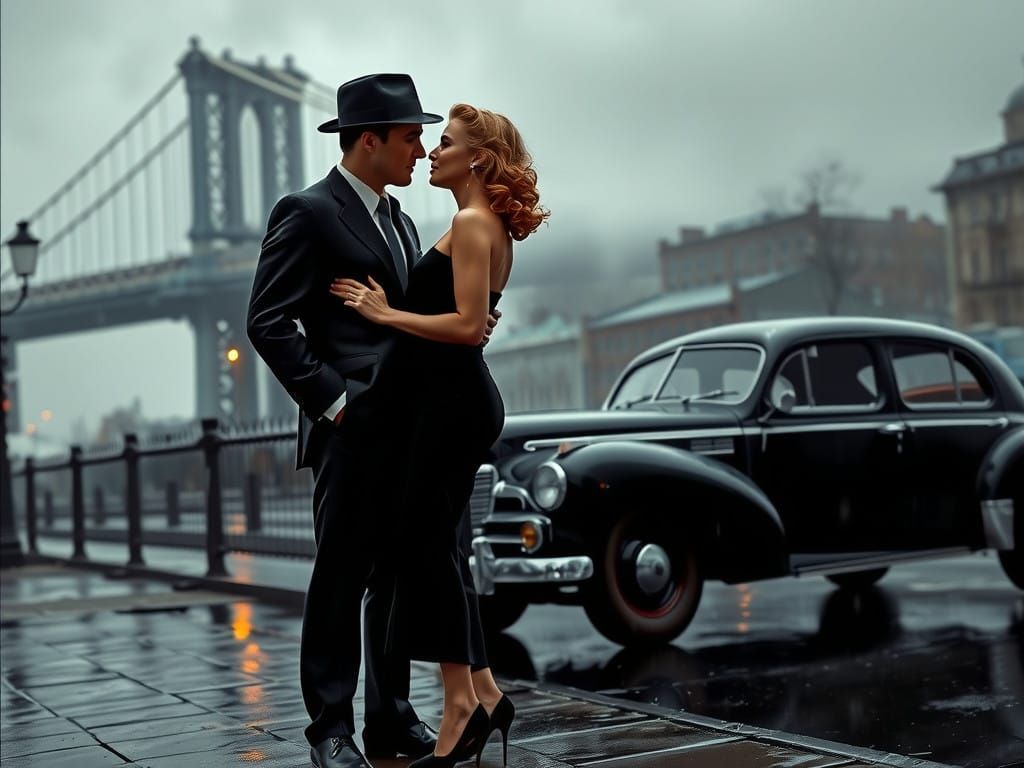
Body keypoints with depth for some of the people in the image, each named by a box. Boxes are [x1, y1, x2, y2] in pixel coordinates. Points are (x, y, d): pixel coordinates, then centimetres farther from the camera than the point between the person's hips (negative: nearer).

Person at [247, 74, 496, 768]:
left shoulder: (400, 223, 20)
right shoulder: (308, 214, -5)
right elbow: (269, 323, -11)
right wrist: (331, 399, -15)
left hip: (409, 430, 8)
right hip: (355, 429, -8)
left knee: (401, 575, 11)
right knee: (342, 578, -2)